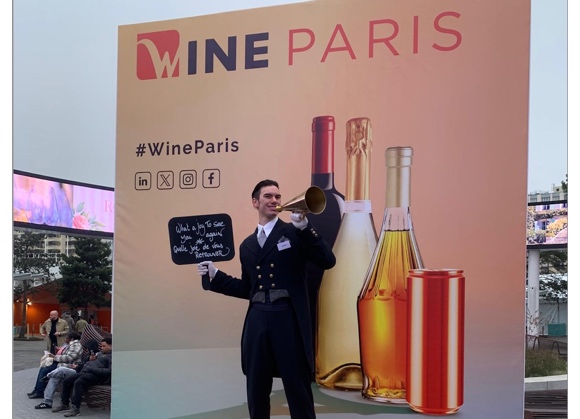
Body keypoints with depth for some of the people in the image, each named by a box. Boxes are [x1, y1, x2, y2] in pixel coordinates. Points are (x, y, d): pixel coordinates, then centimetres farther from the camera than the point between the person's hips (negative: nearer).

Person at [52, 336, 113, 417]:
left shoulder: (112, 356, -5)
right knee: (66, 381, 1)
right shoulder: (100, 353, 24)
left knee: (78, 382, -32)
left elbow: (109, 371, -19)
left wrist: (93, 369, -19)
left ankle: (76, 408, -28)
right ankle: (64, 404, 12)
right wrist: (90, 358, 10)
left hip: (95, 375, -10)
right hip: (84, 371, 10)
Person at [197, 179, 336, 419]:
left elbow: (327, 261, -10)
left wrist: (304, 227, -18)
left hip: (289, 319, -4)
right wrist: (215, 275, 16)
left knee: (298, 390, 2)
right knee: (256, 392, 11)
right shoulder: (247, 245, 16)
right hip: (258, 321, 5)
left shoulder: (294, 233, 2)